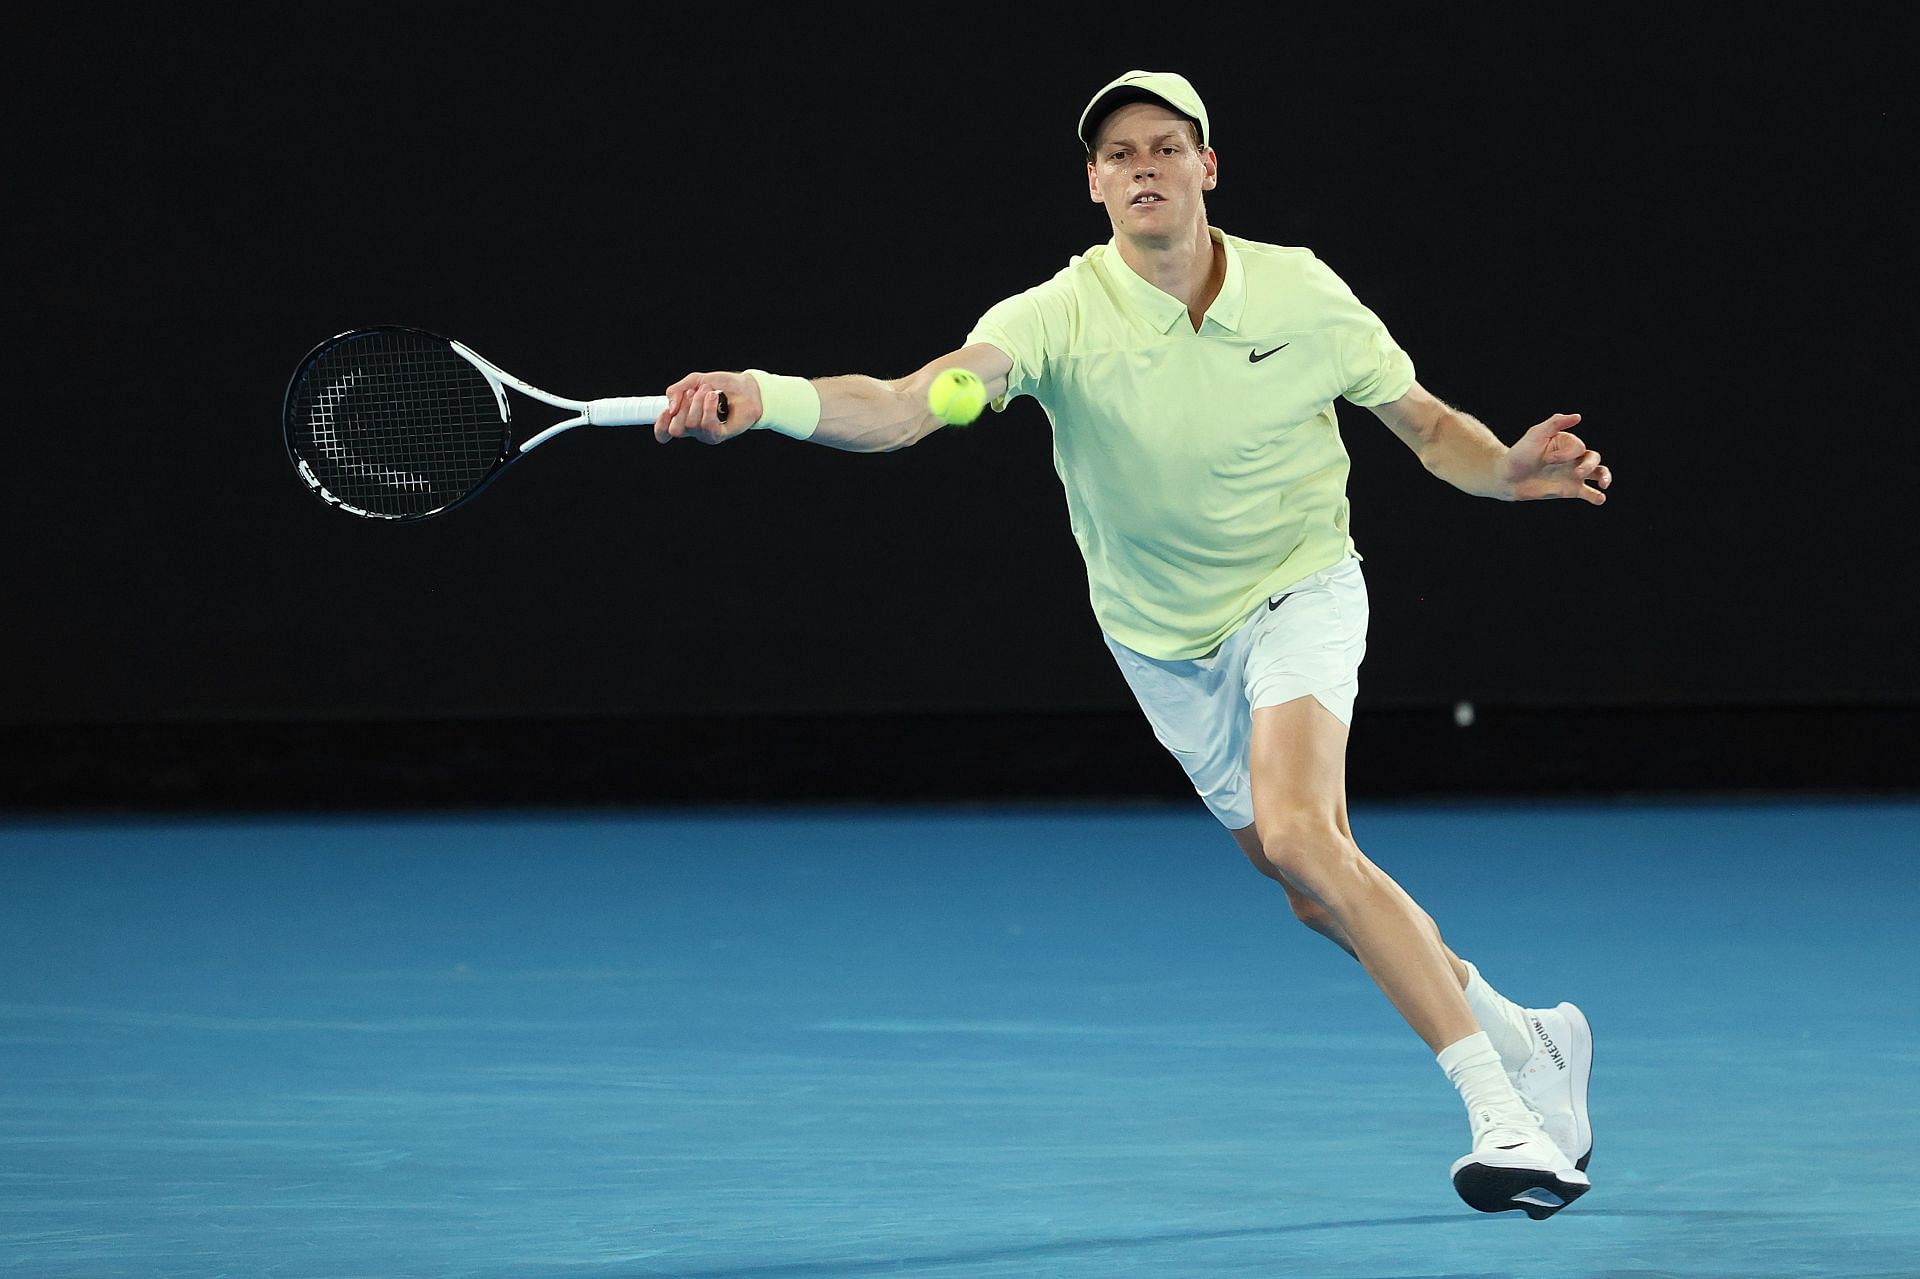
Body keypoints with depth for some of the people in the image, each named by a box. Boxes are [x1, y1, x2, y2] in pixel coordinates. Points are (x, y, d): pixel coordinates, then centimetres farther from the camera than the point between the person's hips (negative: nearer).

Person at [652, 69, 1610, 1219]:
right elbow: (903, 407, -37)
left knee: (1298, 836, -28)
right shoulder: (1061, 318, -21)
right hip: (1169, 645, 3)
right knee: (1323, 896, 12)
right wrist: (761, 398, -57)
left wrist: (1509, 468, -23)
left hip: (1300, 595, -3)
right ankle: (1526, 1040, 36)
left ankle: (1502, 1114, -25)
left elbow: (1430, 426, 0)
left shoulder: (1305, 295, -14)